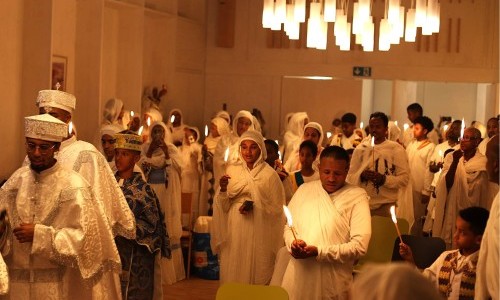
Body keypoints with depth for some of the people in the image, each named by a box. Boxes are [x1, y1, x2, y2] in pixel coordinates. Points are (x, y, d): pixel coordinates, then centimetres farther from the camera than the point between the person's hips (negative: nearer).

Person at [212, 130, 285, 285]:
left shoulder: (270, 175, -4)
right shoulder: (232, 170, 4)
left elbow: (277, 209, -3)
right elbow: (224, 206, 5)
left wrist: (255, 205, -18)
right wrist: (223, 189, -14)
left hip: (258, 234, -2)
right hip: (234, 232, 3)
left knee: (256, 276, 4)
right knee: (232, 274, 7)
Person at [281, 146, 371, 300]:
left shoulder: (357, 197, -5)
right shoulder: (304, 189, 8)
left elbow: (359, 246, -11)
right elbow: (289, 227, 13)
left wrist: (319, 252, -18)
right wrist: (293, 243, -10)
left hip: (333, 281, -3)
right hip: (297, 277, 3)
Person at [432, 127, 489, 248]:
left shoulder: (482, 162, -7)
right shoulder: (451, 157, 1)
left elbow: (482, 195, 0)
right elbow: (446, 183, -8)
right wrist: (455, 161, -17)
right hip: (450, 209, 2)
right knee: (445, 244, 5)